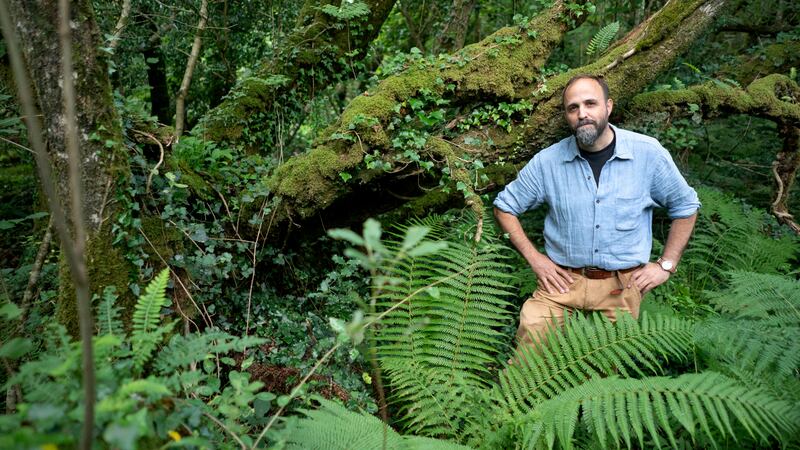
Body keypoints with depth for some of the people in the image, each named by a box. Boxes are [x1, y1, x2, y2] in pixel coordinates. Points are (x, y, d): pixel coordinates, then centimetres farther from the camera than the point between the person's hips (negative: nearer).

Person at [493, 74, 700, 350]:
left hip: (622, 284, 0)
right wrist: (534, 257, -1)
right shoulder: (547, 161, -3)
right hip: (563, 279, 0)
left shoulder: (648, 153, -3)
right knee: (532, 329, -16)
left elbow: (685, 206, 10)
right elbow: (504, 206, 7)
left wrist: (666, 265, 4)